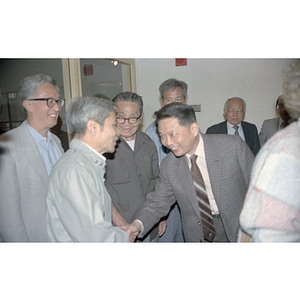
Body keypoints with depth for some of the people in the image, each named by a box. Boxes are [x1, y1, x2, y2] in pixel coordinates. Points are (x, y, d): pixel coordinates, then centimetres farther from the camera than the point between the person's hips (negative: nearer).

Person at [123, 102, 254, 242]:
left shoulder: (234, 145, -17)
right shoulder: (168, 166, -10)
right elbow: (158, 202, -2)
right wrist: (138, 224, -21)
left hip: (239, 230, -1)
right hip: (197, 235, 2)